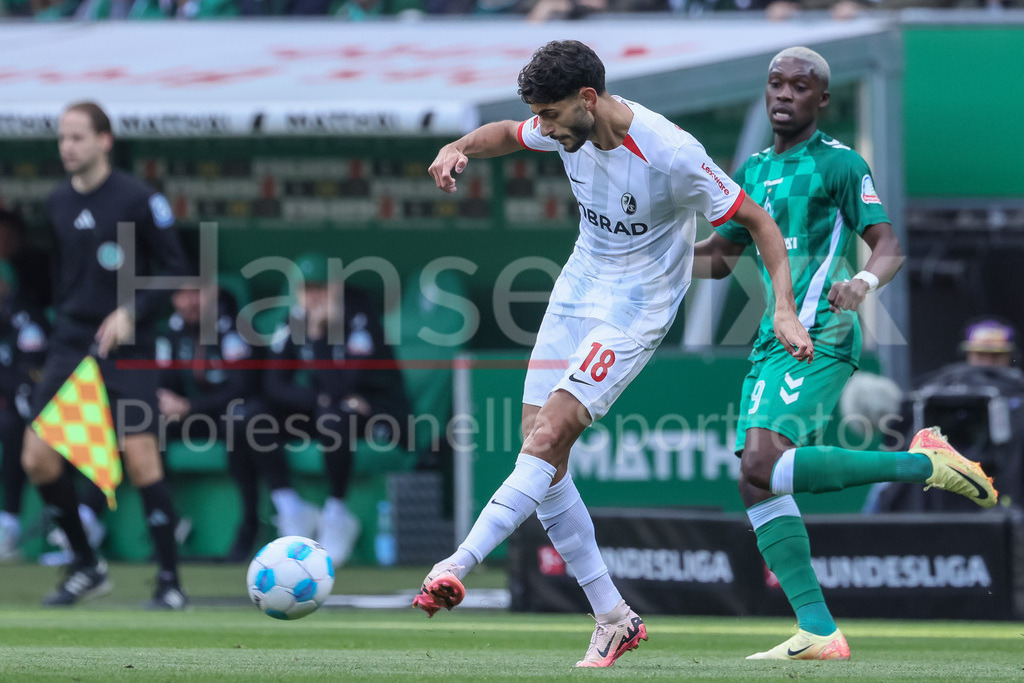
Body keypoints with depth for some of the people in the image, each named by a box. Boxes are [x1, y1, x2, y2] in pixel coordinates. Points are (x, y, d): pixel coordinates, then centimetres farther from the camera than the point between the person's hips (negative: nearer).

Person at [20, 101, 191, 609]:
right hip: (70, 347, 6)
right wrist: (66, 317, 16)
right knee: (38, 461, -3)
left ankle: (170, 581, -4)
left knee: (140, 459, -14)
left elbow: (175, 269, -6)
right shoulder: (56, 205, 8)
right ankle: (87, 567, 14)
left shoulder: (138, 200, -8)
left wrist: (132, 311, -17)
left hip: (126, 352, -6)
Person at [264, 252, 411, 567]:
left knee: (333, 417, -39)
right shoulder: (295, 323, -1)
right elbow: (274, 384, -6)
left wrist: (318, 333, -28)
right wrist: (320, 398, -22)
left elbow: (341, 386, -28)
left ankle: (336, 513, -23)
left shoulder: (360, 319, -19)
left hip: (381, 412, -6)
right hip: (322, 408, 6)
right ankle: (287, 506, -7)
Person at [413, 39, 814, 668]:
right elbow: (509, 134, 19)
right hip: (576, 293, 7)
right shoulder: (571, 129, -4)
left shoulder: (671, 155, -23)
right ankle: (613, 620, 5)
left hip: (636, 308, -7)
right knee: (540, 454, -1)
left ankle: (457, 568, -28)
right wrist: (459, 149, -4)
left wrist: (784, 309, -23)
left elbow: (757, 220, -14)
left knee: (547, 437, -22)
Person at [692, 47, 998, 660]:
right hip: (774, 338, 8)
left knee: (763, 465, -25)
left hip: (822, 336, -8)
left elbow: (890, 246, -6)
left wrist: (864, 281, -28)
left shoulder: (838, 164, -2)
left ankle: (924, 463, -14)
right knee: (756, 480, -4)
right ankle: (819, 632, -5)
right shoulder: (755, 170, 20)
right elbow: (718, 259, 29)